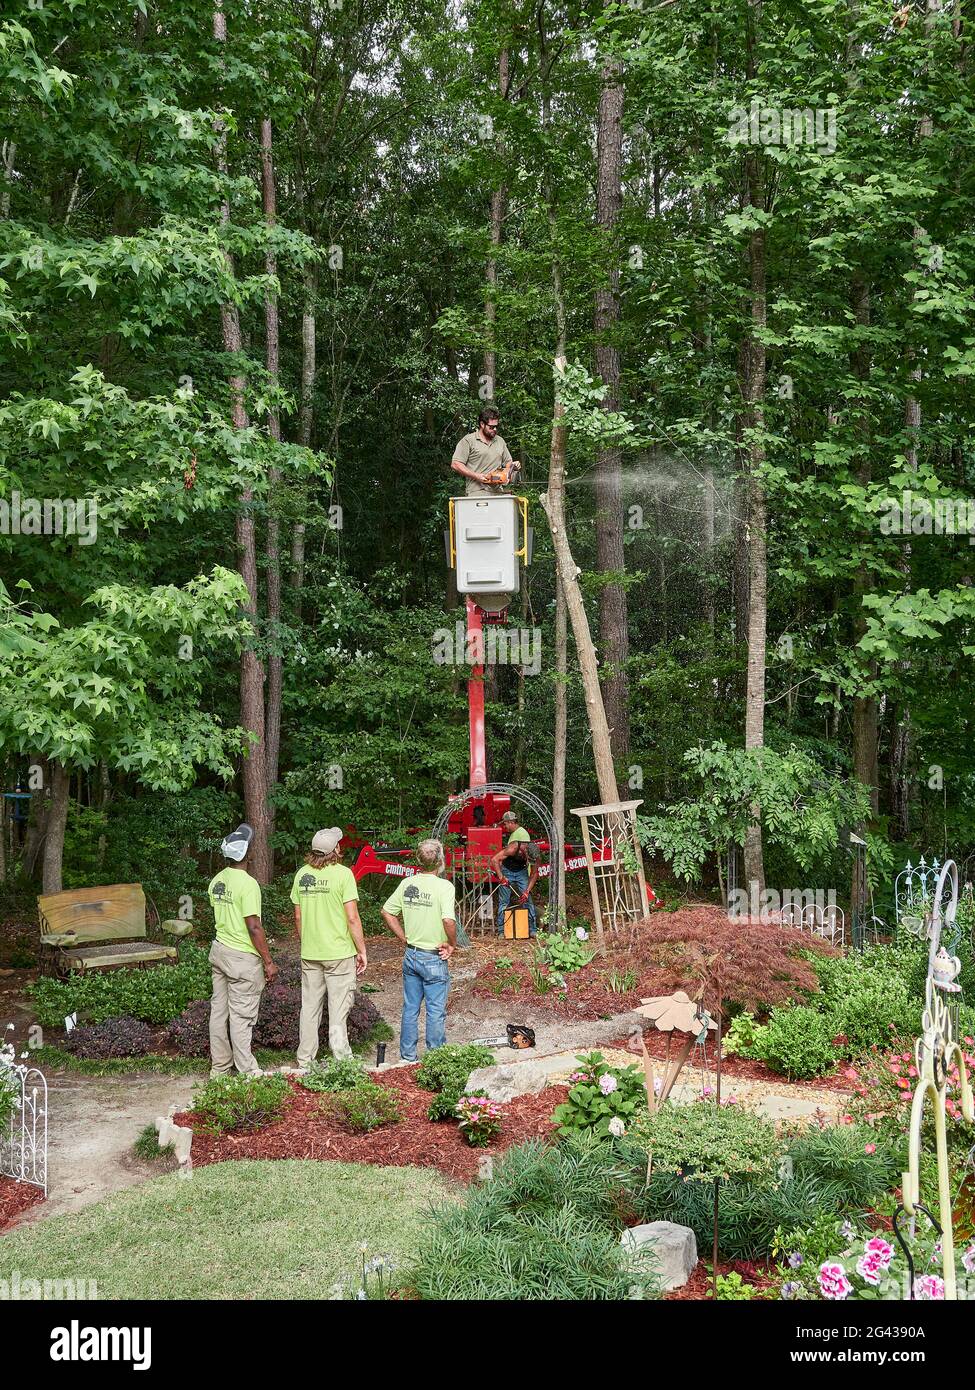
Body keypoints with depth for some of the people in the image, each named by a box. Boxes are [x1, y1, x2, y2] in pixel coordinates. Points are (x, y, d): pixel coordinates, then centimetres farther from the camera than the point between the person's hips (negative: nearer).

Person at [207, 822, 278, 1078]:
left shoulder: (216, 882, 6)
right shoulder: (248, 884, -19)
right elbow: (254, 927, -21)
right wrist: (268, 962, -15)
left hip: (219, 950, 8)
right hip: (243, 957, -8)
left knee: (219, 1010, 12)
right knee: (242, 1015, -1)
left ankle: (219, 1068, 21)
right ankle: (247, 1072, 6)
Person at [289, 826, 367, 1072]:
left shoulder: (302, 874, 3)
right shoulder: (342, 873, -12)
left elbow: (298, 918, 8)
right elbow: (352, 918, -14)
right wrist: (362, 951, -6)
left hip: (309, 953, 5)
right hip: (339, 953, -4)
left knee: (309, 1008, 12)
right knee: (338, 1009, 3)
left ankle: (304, 1062, 19)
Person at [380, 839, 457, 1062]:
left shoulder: (407, 884, 0)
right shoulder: (444, 886, -18)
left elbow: (387, 912, 5)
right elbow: (448, 921, -29)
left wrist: (404, 938, 10)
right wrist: (452, 944, -12)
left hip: (410, 956, 5)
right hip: (434, 959, -5)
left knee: (410, 1009, 15)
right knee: (436, 1012, 6)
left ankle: (407, 1057, 24)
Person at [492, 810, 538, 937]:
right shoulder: (513, 848, -28)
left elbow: (534, 874, -12)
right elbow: (494, 860, -24)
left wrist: (527, 891, -21)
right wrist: (501, 877, -32)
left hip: (521, 872, 2)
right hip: (507, 872, -2)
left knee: (527, 899, -7)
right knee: (503, 901, -4)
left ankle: (532, 929, -4)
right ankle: (501, 931, 0)